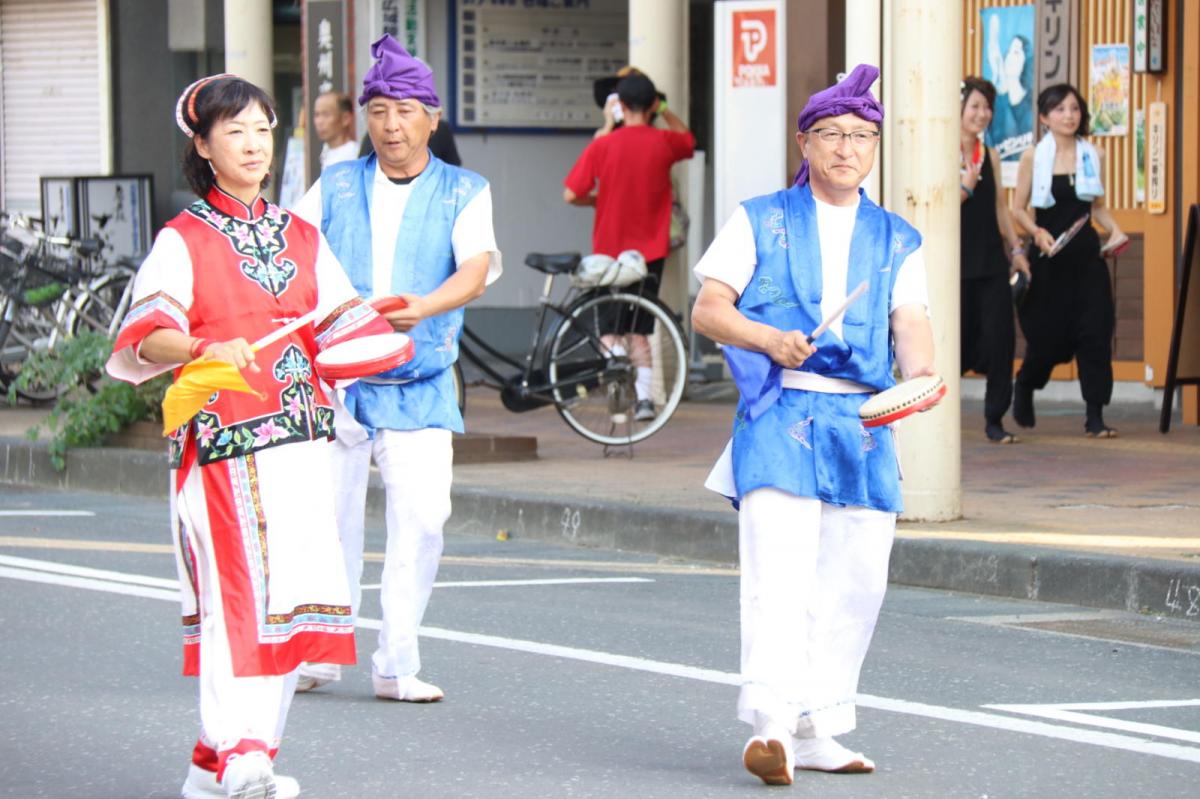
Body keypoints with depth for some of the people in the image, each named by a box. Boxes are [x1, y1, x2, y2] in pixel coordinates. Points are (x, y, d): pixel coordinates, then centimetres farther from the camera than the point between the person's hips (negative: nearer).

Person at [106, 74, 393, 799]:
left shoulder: (301, 238, 18)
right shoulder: (183, 241, 3)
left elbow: (347, 329, 14)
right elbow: (146, 335, -10)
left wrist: (391, 330, -8)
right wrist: (207, 348, -30)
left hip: (298, 439, 5)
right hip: (220, 439, -5)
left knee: (295, 588, -1)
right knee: (237, 588, -15)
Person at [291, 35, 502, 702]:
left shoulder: (464, 192, 6)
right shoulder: (336, 188, 11)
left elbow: (476, 270, -9)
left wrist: (422, 308, -29)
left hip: (419, 389, -1)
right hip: (336, 379, 1)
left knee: (423, 517, -11)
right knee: (327, 515, 2)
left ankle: (397, 664, -2)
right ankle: (318, 653, 18)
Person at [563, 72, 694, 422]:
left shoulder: (602, 146, -11)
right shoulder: (664, 143, -3)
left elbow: (571, 194, -10)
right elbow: (688, 140, 22)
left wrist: (600, 198, 7)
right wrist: (663, 110, 15)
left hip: (610, 252, -2)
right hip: (651, 250, 2)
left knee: (610, 328, 10)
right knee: (640, 329, 13)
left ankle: (614, 354, -19)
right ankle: (643, 395, 4)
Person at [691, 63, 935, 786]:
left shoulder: (897, 241, 16)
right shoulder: (760, 221, 9)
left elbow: (911, 324, 5)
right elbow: (709, 308, 3)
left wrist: (922, 375, -17)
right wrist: (770, 339, -15)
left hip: (863, 421, 4)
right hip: (780, 412, -4)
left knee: (854, 581, 2)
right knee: (778, 570, -18)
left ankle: (816, 731, 12)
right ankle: (770, 724, -25)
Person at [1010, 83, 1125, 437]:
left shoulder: (1093, 156, 7)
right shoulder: (1033, 158, -1)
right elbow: (1018, 210, 0)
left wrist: (1115, 231, -2)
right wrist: (1037, 232, -17)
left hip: (1085, 253, 2)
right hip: (1048, 257, -2)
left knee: (1095, 330, -7)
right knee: (1048, 337, 3)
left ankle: (1095, 417, -3)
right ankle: (1024, 385, 36)